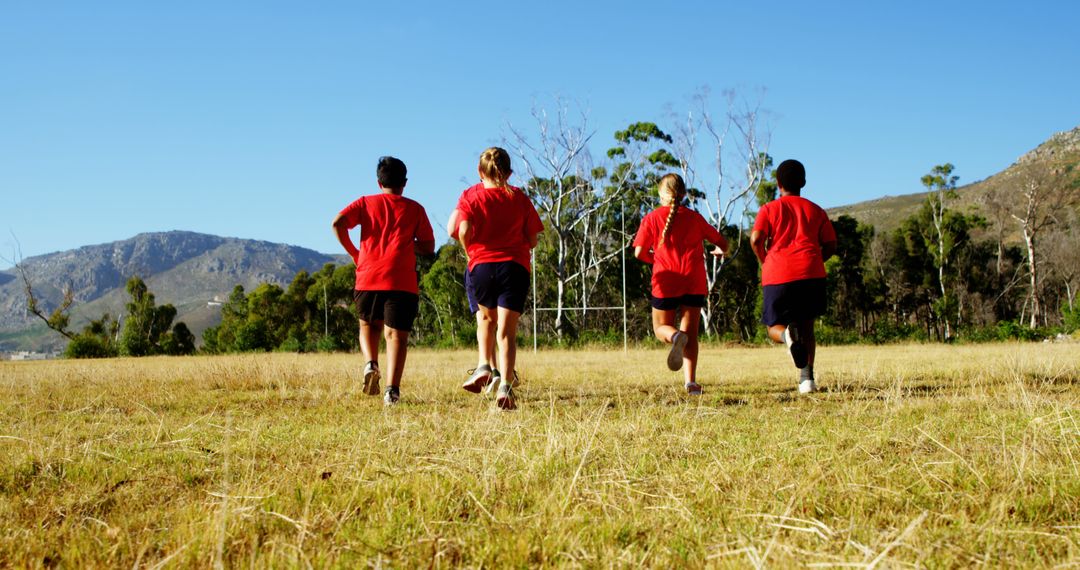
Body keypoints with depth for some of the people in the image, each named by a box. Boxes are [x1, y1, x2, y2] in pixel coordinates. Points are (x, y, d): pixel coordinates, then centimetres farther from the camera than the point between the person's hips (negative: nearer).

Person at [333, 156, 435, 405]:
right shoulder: (415, 209, 11)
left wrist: (353, 252, 9)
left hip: (368, 278, 2)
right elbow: (428, 247, 10)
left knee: (368, 325, 22)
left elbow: (338, 223, -2)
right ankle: (392, 389, -19)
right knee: (396, 333, -3)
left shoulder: (366, 203, 13)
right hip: (402, 281, -1)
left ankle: (371, 364, -4)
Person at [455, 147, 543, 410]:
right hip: (515, 267, 0)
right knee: (507, 332, -1)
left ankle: (484, 367, 9)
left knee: (485, 317, 26)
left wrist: (471, 253, 7)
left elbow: (464, 232, -11)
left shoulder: (470, 196, 3)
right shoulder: (519, 197, 7)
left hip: (481, 266, 0)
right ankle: (505, 386, -16)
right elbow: (532, 240, 5)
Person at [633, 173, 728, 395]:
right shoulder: (694, 217, 9)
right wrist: (718, 251, 36)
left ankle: (676, 337, -23)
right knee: (691, 333, 8)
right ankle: (690, 381, -7)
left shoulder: (652, 218, 3)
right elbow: (722, 244, 13)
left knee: (661, 328, 14)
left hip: (666, 281, -2)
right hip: (694, 282, 2)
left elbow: (639, 252, -6)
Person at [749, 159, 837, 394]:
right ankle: (807, 377, -5)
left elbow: (756, 239, -5)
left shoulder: (769, 209, 10)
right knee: (806, 326, 13)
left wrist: (765, 262, 10)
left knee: (774, 328, 10)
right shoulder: (816, 210, 17)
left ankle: (787, 334, -28)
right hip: (811, 273, 2)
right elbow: (830, 245, 12)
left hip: (777, 275, -2)